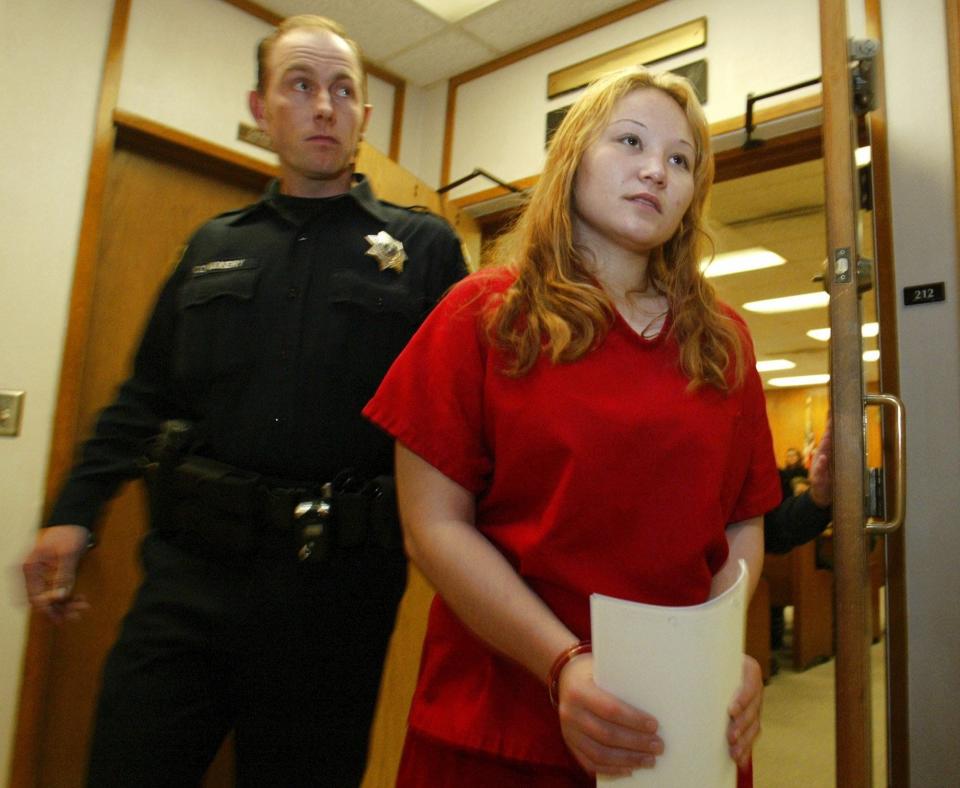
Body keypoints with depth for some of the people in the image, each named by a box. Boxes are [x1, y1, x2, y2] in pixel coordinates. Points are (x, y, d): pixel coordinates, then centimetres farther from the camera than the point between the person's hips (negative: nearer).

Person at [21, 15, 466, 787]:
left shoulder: (424, 247, 3)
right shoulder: (214, 245, 14)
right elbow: (148, 395, 15)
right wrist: (74, 511, 6)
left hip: (335, 582, -2)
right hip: (190, 570, 3)